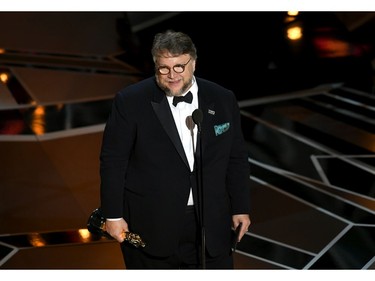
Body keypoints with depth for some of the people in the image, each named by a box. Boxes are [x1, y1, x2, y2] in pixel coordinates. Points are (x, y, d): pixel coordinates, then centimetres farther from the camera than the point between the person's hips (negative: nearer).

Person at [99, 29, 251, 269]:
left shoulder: (222, 100, 2)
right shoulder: (130, 102, -7)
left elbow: (236, 159, 10)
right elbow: (113, 161, -3)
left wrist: (241, 208, 9)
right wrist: (113, 214, -5)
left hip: (210, 227, 2)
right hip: (151, 227, -2)